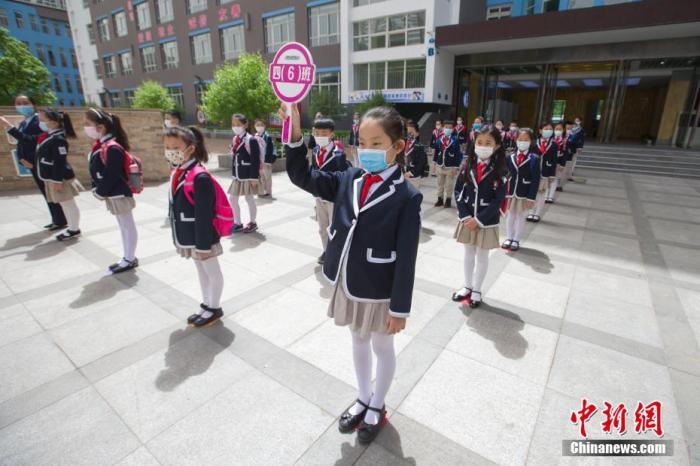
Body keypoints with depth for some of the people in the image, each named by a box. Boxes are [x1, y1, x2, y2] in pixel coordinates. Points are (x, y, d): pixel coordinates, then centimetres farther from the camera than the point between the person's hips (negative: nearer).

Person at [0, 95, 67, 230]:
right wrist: (22, 159, -2)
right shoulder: (23, 124, 17)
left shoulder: (40, 121, -12)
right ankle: (56, 219, 21)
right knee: (47, 193, 13)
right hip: (34, 165, 9)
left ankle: (61, 221, 6)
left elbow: (32, 140, -25)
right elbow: (21, 145, 15)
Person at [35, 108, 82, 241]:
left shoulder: (58, 139, -20)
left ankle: (74, 230, 12)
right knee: (64, 204, 16)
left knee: (68, 204, 1)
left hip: (60, 178, -10)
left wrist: (57, 180, -22)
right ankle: (72, 228, 26)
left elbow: (60, 162, -22)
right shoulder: (47, 136, 10)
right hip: (51, 177, 10)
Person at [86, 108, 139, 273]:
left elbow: (111, 176, -22)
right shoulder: (100, 145, 8)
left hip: (119, 194, -10)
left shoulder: (113, 148, -22)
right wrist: (96, 189, 5)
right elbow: (96, 170, 14)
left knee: (128, 227, 4)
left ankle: (130, 259, 16)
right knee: (123, 227, 17)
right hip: (113, 194, 10)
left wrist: (100, 193, -12)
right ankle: (128, 258, 28)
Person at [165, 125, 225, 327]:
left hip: (202, 237, -9)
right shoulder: (177, 173, 5)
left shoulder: (200, 177, -23)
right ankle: (206, 305, 36)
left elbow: (204, 216, -23)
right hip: (188, 236, 9)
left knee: (213, 272, 10)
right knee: (201, 271, 21)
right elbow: (176, 208, 12)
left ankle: (214, 308, 26)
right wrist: (178, 237, 16)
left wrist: (204, 244, -20)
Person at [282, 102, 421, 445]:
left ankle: (377, 408, 45)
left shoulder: (406, 197, -19)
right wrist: (294, 134, -18)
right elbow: (303, 177, -4)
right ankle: (363, 399, 50)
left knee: (382, 347, 19)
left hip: (379, 292, -5)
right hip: (347, 285, 5)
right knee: (358, 341, 25)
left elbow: (406, 259, -18)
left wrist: (400, 308, -14)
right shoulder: (349, 180, -3)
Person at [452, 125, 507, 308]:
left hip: (487, 221, -3)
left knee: (482, 256, 11)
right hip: (467, 219, 3)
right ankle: (467, 286, 33)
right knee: (468, 253, 17)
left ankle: (476, 291, 27)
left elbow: (498, 201, -14)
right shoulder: (467, 165, -2)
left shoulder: (499, 170, -11)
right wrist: (465, 216, -11)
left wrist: (478, 220, -17)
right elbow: (458, 191, -3)